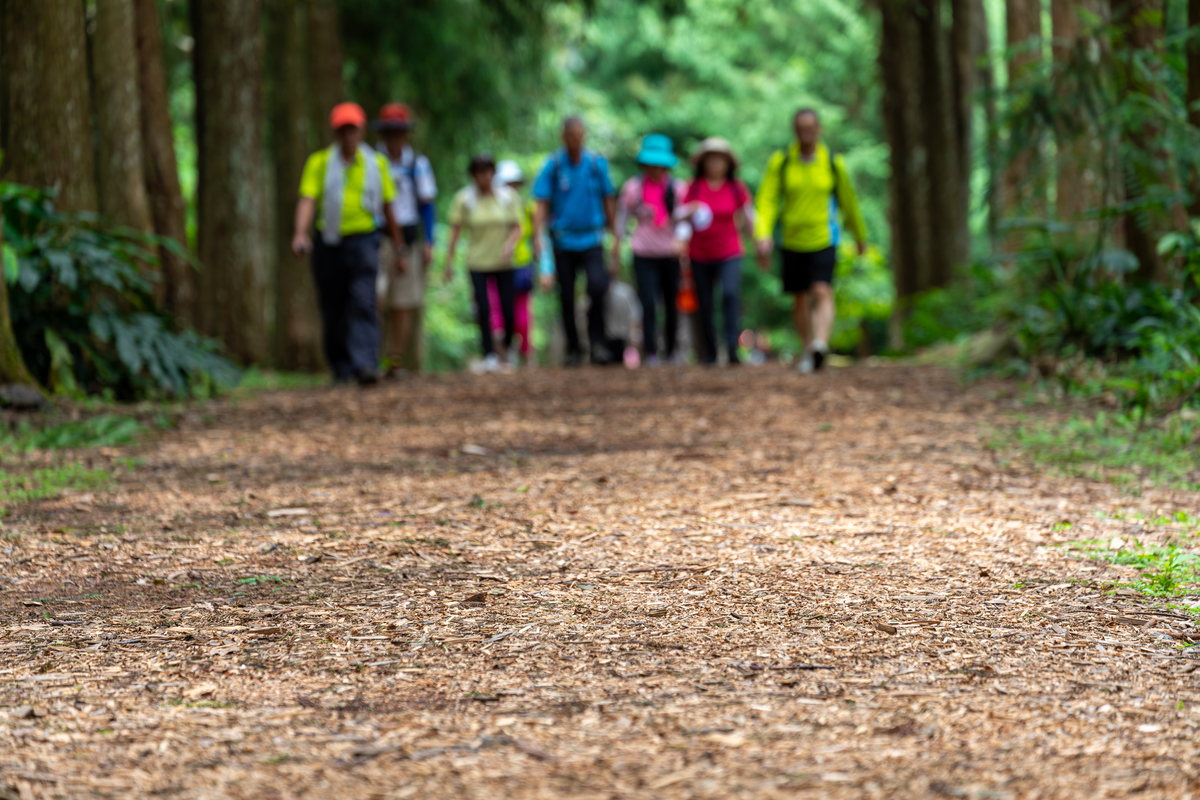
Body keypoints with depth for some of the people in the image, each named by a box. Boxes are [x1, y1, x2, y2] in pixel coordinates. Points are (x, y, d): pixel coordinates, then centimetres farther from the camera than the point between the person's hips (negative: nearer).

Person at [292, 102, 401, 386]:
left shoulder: (376, 163, 9)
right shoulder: (319, 162, 4)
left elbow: (388, 208, 15)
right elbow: (307, 200, -7)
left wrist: (398, 249, 17)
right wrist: (300, 233, -25)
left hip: (363, 240, -1)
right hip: (328, 243, 1)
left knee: (363, 301, -16)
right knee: (333, 309, 6)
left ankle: (366, 364, -25)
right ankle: (341, 368, 20)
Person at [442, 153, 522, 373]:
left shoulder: (507, 196, -1)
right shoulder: (464, 199, -5)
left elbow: (516, 228, 0)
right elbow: (455, 231, -3)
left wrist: (510, 244, -20)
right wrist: (449, 262, -5)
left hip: (503, 262, 1)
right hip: (477, 263, -1)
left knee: (508, 309, 1)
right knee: (484, 309, -11)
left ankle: (508, 343, 29)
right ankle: (489, 354, 0)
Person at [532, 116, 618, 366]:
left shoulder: (597, 163, 2)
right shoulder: (553, 165, -2)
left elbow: (608, 200, 10)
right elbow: (542, 203, -2)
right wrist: (537, 236, -12)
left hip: (591, 239, 0)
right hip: (563, 240, 0)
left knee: (598, 285, -21)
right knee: (567, 297, 5)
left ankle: (597, 339, -5)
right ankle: (573, 348, 18)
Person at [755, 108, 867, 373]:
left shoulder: (833, 163, -2)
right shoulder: (780, 162, -2)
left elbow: (848, 202, 11)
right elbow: (767, 200, -6)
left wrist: (861, 237, 22)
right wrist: (764, 235, -22)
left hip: (823, 240, -2)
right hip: (792, 241, 2)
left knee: (822, 292, -20)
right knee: (799, 299, 11)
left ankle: (820, 344, -37)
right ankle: (808, 350, 28)